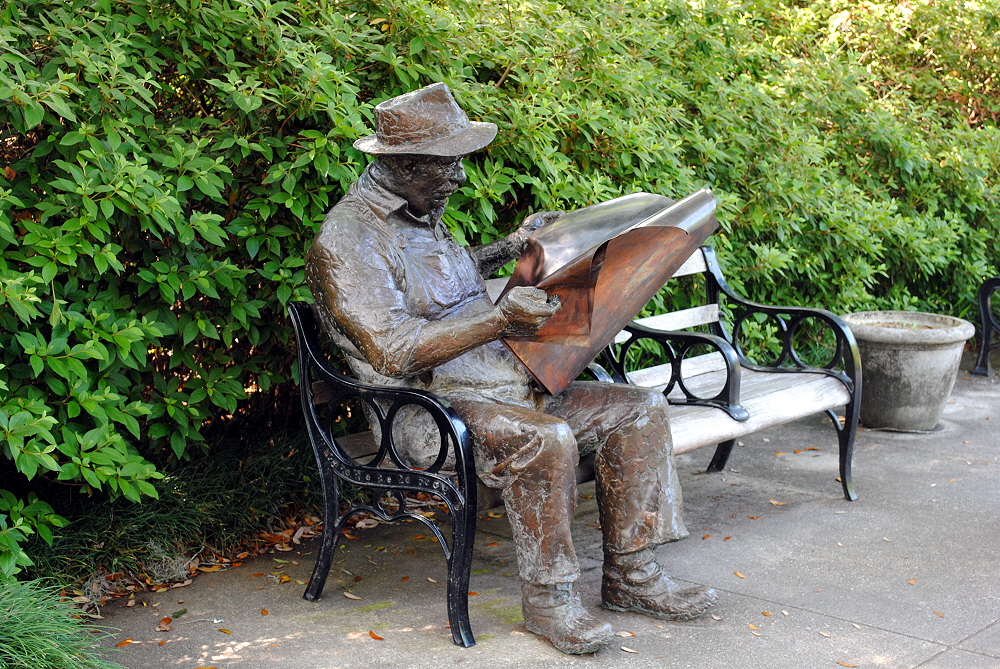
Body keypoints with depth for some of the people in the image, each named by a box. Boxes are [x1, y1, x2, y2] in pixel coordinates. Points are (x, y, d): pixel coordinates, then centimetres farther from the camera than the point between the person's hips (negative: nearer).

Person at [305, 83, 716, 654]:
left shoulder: (421, 215, 15)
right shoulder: (347, 239, -15)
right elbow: (394, 352, -25)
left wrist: (508, 249, 25)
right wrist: (501, 317, -26)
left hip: (501, 384, 9)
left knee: (640, 409, -1)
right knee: (545, 438, -36)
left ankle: (631, 575, 2)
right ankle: (549, 598, -17)